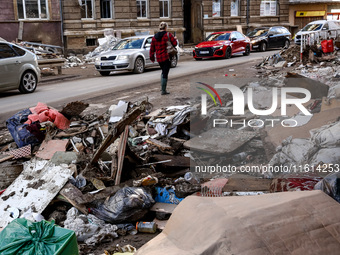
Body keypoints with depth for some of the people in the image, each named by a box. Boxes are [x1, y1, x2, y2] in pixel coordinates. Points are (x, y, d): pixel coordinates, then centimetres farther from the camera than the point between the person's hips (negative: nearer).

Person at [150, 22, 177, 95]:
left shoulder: (154, 37, 8)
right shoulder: (168, 35, -8)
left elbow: (152, 48, 11)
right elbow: (175, 44, -8)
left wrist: (152, 57, 22)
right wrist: (174, 39, 13)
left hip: (159, 58, 5)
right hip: (167, 57, -5)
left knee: (163, 72, 25)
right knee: (165, 73, -2)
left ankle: (162, 86, 21)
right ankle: (163, 90, -1)